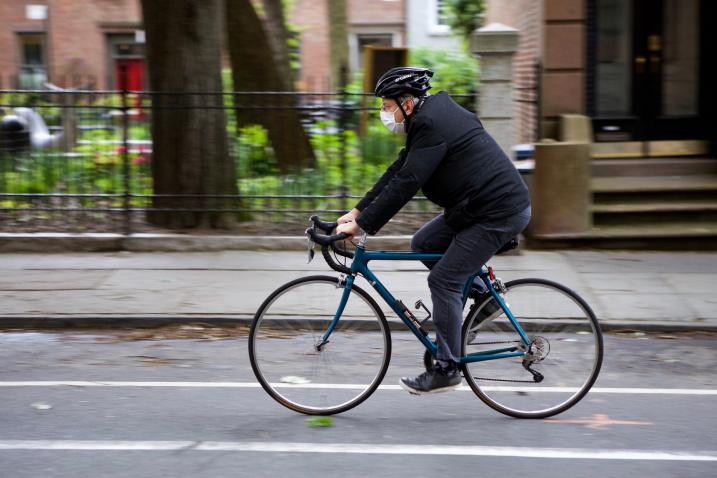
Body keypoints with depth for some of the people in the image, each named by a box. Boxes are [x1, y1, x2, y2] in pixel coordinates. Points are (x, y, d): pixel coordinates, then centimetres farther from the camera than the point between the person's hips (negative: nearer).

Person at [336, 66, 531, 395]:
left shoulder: (432, 127, -18)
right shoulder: (429, 119, 14)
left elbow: (404, 185, -23)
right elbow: (396, 173, 15)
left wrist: (361, 225, -19)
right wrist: (356, 212, 11)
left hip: (499, 213, -10)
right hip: (487, 206, 10)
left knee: (443, 280, -8)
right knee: (423, 244, 12)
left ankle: (446, 369, -1)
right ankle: (482, 294, 18)